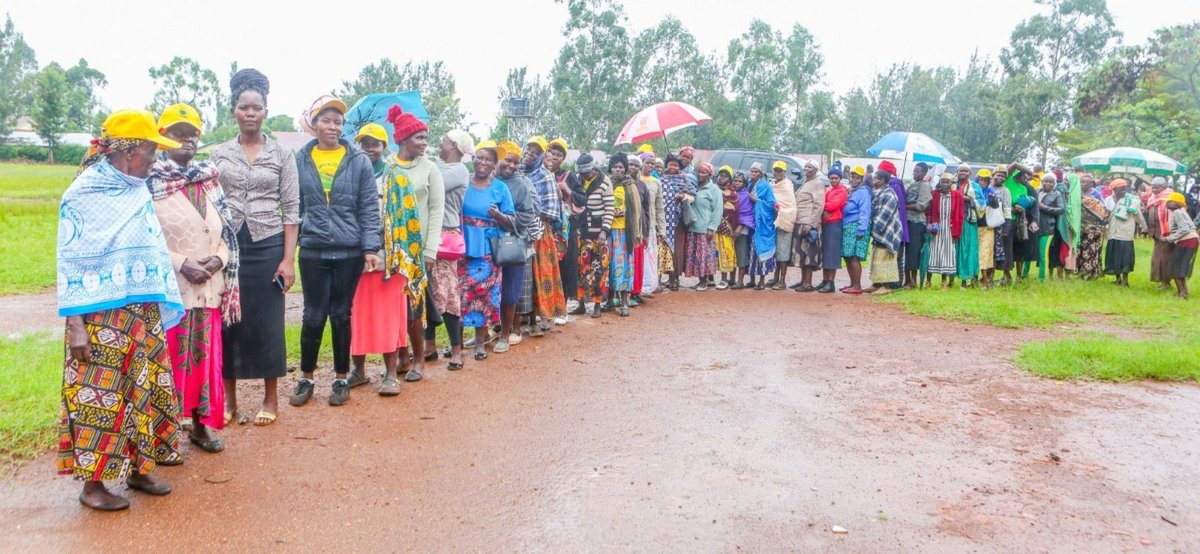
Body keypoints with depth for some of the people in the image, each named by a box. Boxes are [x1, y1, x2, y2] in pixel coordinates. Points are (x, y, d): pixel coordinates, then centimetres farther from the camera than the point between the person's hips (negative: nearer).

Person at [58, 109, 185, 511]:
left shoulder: (139, 192, 10)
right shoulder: (83, 195, -9)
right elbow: (71, 263, -10)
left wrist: (159, 311, 11)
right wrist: (75, 325, -14)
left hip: (145, 315, 7)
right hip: (102, 319, -7)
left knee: (146, 392, 11)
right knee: (99, 398, 0)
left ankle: (138, 468, 25)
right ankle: (91, 483, 13)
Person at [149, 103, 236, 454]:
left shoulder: (209, 178, 12)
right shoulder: (151, 181, -4)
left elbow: (227, 229, 13)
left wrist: (218, 259, -5)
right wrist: (181, 264, -16)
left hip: (209, 286, 5)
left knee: (205, 355, 10)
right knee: (170, 357, 0)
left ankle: (202, 424, 22)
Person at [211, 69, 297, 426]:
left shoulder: (282, 155, 2)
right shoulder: (218, 154, 7)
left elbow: (291, 210, 0)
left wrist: (288, 259, -7)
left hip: (268, 247, -1)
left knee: (267, 323, 3)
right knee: (227, 320, 5)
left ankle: (271, 399, 17)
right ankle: (229, 400, 18)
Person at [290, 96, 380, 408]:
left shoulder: (359, 161, 1)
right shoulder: (300, 161, 4)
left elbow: (369, 208, 0)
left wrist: (370, 248, -7)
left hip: (349, 252, 0)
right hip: (313, 251, 1)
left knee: (341, 315, 9)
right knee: (314, 316, 4)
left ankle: (341, 379, 22)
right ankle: (306, 378, 21)